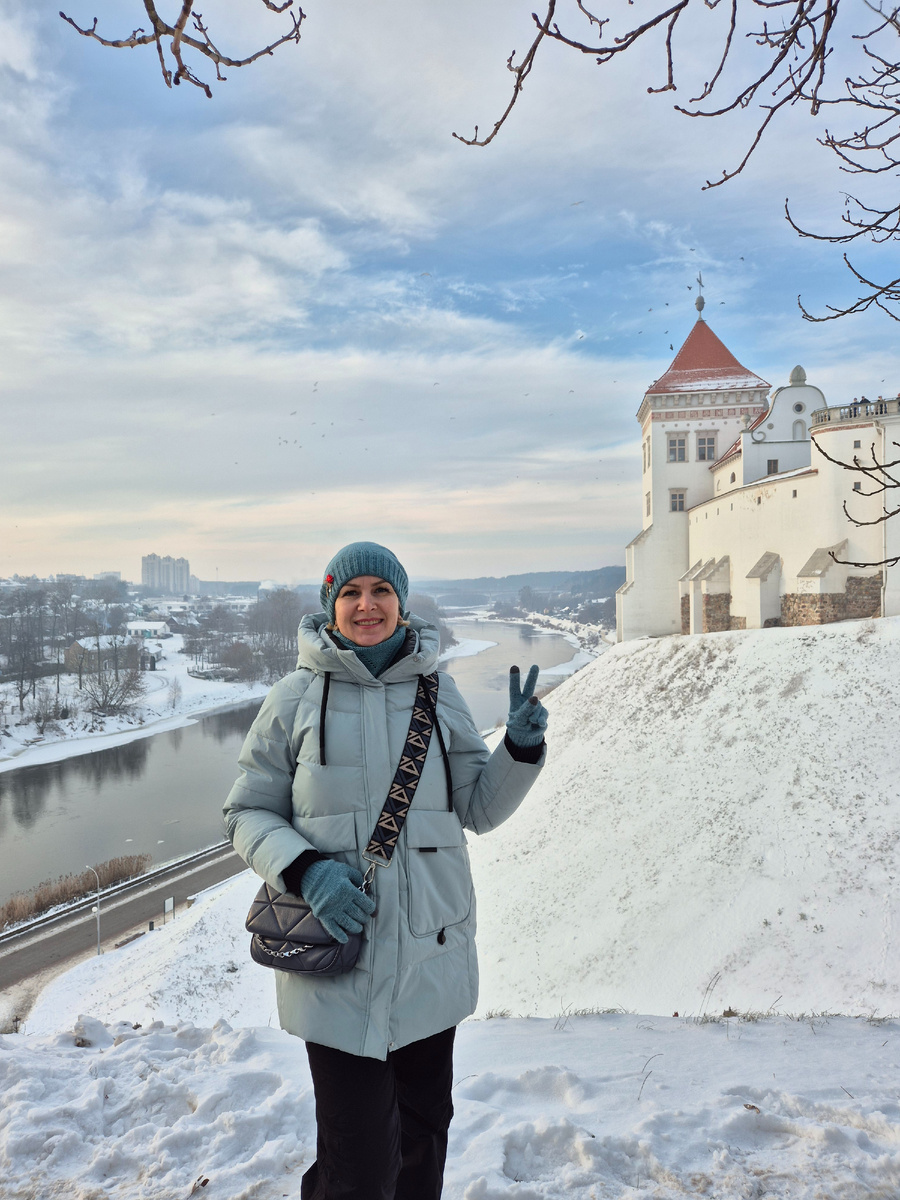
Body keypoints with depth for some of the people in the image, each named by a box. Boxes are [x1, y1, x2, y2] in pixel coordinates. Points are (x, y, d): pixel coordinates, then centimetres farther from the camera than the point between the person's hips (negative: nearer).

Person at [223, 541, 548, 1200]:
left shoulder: (437, 690, 3)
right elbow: (248, 813, 0)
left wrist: (521, 748, -11)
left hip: (431, 955, 3)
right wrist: (305, 871, -18)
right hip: (335, 955, -3)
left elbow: (479, 809, 7)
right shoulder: (297, 696, -5)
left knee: (423, 1134, 21)